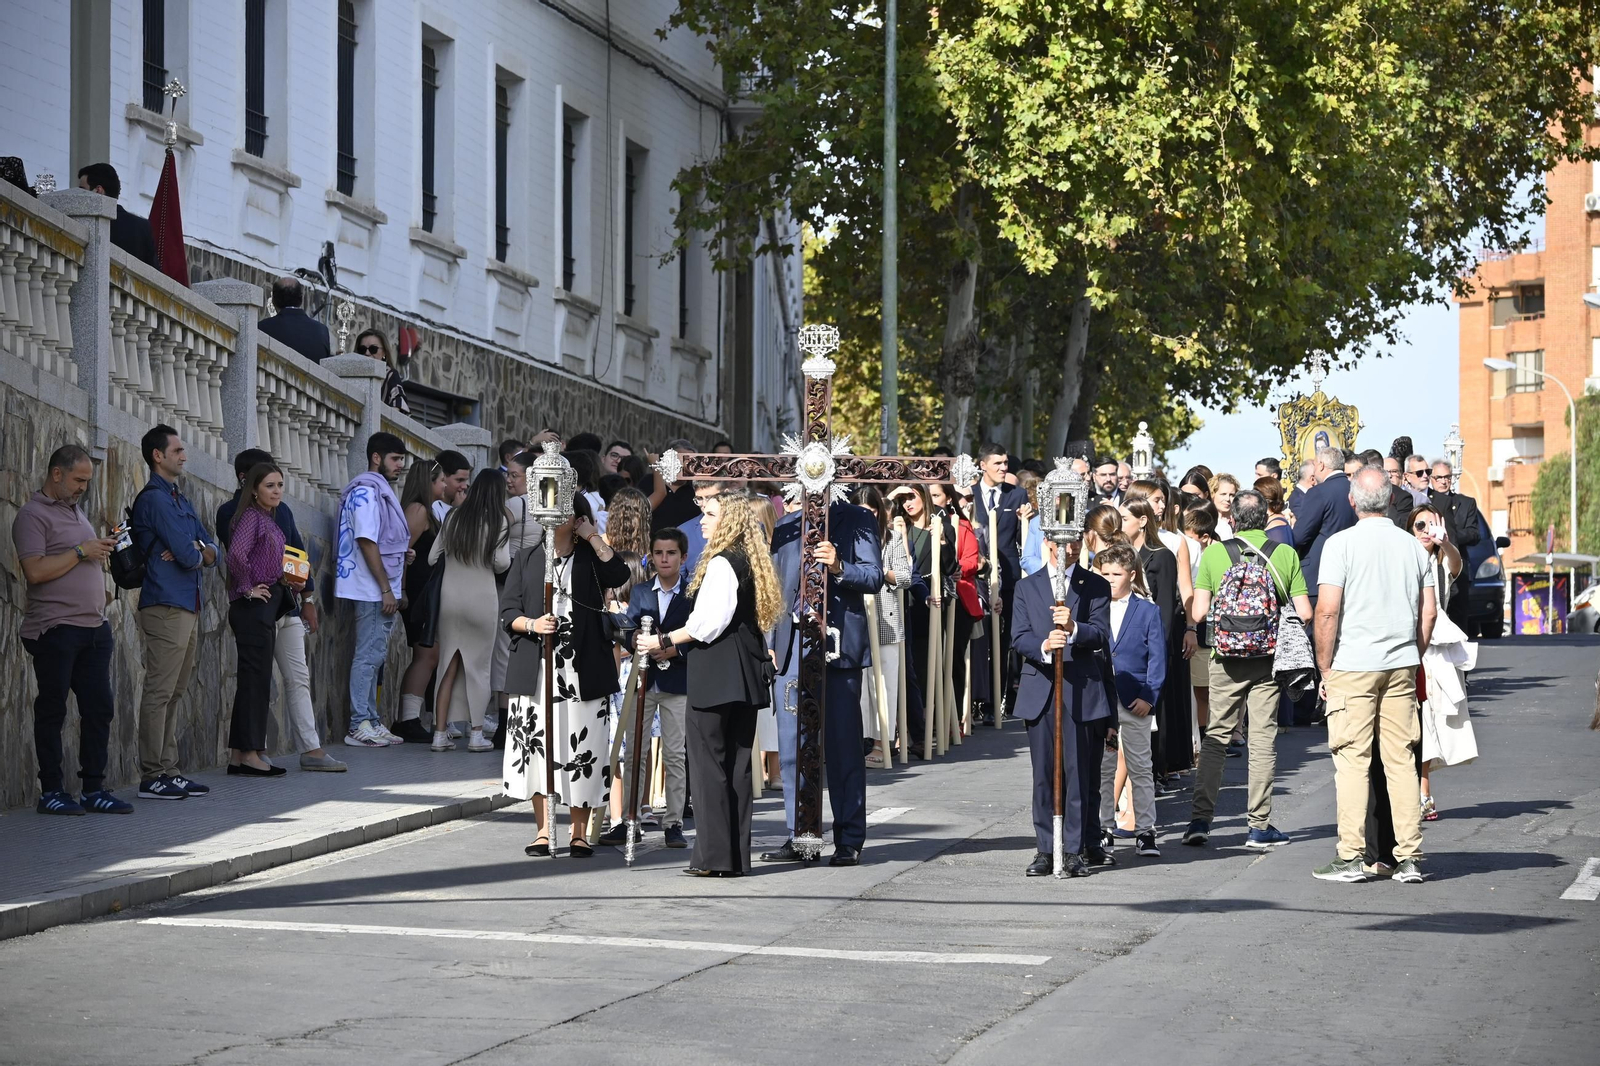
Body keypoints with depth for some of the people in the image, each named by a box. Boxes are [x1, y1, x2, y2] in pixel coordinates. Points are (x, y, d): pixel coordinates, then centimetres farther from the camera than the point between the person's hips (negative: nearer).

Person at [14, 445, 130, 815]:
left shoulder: (77, 511, 20)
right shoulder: (33, 514, -7)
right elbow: (35, 571, -19)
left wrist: (103, 550, 13)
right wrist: (81, 552, -14)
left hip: (94, 628, 8)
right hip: (56, 629, -8)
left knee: (99, 707, 5)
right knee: (52, 711, -1)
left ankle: (94, 788, 10)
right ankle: (51, 791, 4)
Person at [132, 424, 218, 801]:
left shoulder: (181, 501, 21)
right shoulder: (155, 499, -10)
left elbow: (211, 552, 16)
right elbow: (189, 555, -17)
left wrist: (195, 551, -6)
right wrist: (196, 553, 6)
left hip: (188, 606, 10)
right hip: (166, 606, -10)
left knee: (173, 692, 10)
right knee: (159, 692, -9)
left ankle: (167, 771, 14)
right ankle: (152, 777, -9)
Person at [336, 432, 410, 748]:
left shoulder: (381, 490, 19)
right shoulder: (366, 490, -13)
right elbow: (367, 543, -19)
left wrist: (394, 588, 19)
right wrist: (386, 589, -20)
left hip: (381, 591, 10)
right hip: (372, 590, -10)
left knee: (374, 656, 12)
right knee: (369, 655, -9)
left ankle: (370, 722, 16)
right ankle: (359, 726, -7)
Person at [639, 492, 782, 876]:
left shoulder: (721, 564, -13)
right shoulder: (752, 562, 13)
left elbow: (705, 623, -16)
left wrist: (663, 641, -6)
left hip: (716, 676, -8)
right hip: (747, 676, 8)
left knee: (709, 762, -3)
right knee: (738, 765, 9)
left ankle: (714, 856, -4)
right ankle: (737, 856, 10)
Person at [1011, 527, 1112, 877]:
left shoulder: (1095, 586, 7)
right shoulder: (1027, 586, 13)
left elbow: (1101, 636, -5)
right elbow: (1019, 637, 3)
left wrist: (1073, 629, -24)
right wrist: (1042, 647, -18)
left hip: (1081, 690, -2)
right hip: (1039, 690, 2)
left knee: (1080, 773, -3)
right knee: (1043, 775, 4)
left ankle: (1077, 849, 1)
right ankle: (1045, 848, 9)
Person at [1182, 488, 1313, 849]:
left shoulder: (1214, 553, -3)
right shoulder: (1286, 555, -2)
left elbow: (1197, 613, -7)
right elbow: (1304, 614, -4)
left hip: (1226, 658, 0)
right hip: (1268, 658, 0)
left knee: (1216, 736, 8)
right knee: (1263, 739, 5)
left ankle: (1200, 818, 1)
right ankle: (1260, 826, 6)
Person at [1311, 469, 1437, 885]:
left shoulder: (1342, 544, -7)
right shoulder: (1414, 547, 7)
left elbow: (1327, 610, -11)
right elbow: (1429, 611, 8)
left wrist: (1325, 668, -2)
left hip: (1353, 664, -4)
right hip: (1402, 665, 4)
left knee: (1352, 760, -1)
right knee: (1401, 760, 6)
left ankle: (1351, 857, -3)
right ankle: (1409, 858, 4)